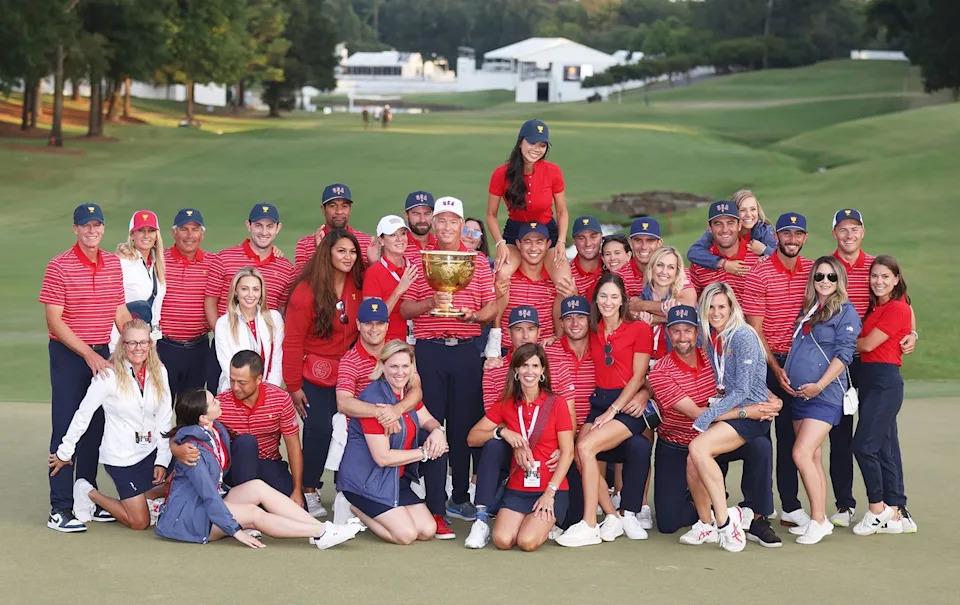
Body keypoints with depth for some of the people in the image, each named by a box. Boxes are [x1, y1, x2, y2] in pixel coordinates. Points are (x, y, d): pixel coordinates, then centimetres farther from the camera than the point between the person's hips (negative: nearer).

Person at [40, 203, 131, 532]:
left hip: (102, 354, 5)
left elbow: (121, 313, 13)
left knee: (96, 428, 11)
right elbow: (54, 321, -13)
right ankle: (60, 508, -1)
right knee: (65, 429, -4)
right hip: (68, 355, -5)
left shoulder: (113, 265, 6)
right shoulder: (59, 266, -10)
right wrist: (87, 354, -19)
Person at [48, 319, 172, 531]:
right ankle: (90, 495, 18)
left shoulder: (158, 372, -1)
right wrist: (65, 453, -6)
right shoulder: (109, 374, -16)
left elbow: (164, 418, 2)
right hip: (121, 457, -5)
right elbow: (83, 415, -10)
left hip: (150, 451, 5)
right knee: (140, 522, -3)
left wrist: (162, 461, -3)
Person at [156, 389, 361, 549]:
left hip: (214, 500, 8)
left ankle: (321, 529, -23)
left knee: (258, 487, -13)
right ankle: (321, 533, -29)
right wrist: (235, 530, -28)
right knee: (254, 513, -24)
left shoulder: (218, 431, 5)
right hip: (188, 514, -8)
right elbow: (208, 495, -26)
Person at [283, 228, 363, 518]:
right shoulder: (306, 291, -13)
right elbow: (292, 342, -10)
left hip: (347, 373, 4)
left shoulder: (357, 287, -1)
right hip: (315, 376, -4)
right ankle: (309, 492, 7)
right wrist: (293, 386, -9)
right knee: (319, 429, -7)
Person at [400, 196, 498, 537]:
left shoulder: (479, 262, 10)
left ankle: (460, 497, 21)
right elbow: (404, 309, 4)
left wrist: (474, 315, -12)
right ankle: (435, 507, -3)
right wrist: (431, 302, -14)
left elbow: (492, 307, 8)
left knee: (465, 425, 5)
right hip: (430, 350, -1)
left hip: (466, 350, 1)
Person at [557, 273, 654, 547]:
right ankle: (613, 517, -10)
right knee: (580, 454, -22)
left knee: (586, 446, -27)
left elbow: (638, 377, -4)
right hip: (598, 402, 5)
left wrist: (611, 412, -11)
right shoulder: (593, 331, 15)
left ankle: (589, 526, -25)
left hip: (627, 406, -5)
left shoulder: (639, 329, 0)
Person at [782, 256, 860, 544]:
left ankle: (818, 520, -8)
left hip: (825, 394, -7)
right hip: (799, 393, 7)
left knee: (801, 454, -15)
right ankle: (820, 520, 16)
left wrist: (820, 385, -19)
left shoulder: (846, 312, -5)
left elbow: (843, 354, -13)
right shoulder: (807, 309, 15)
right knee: (813, 457, 9)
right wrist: (785, 374, 13)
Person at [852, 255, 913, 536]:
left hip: (885, 381, -9)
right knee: (885, 447, 9)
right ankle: (894, 515, 12)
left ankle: (878, 508, 0)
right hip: (870, 379, 9)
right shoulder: (876, 307, 16)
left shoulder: (897, 309, -11)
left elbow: (868, 344, -12)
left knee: (864, 445, -11)